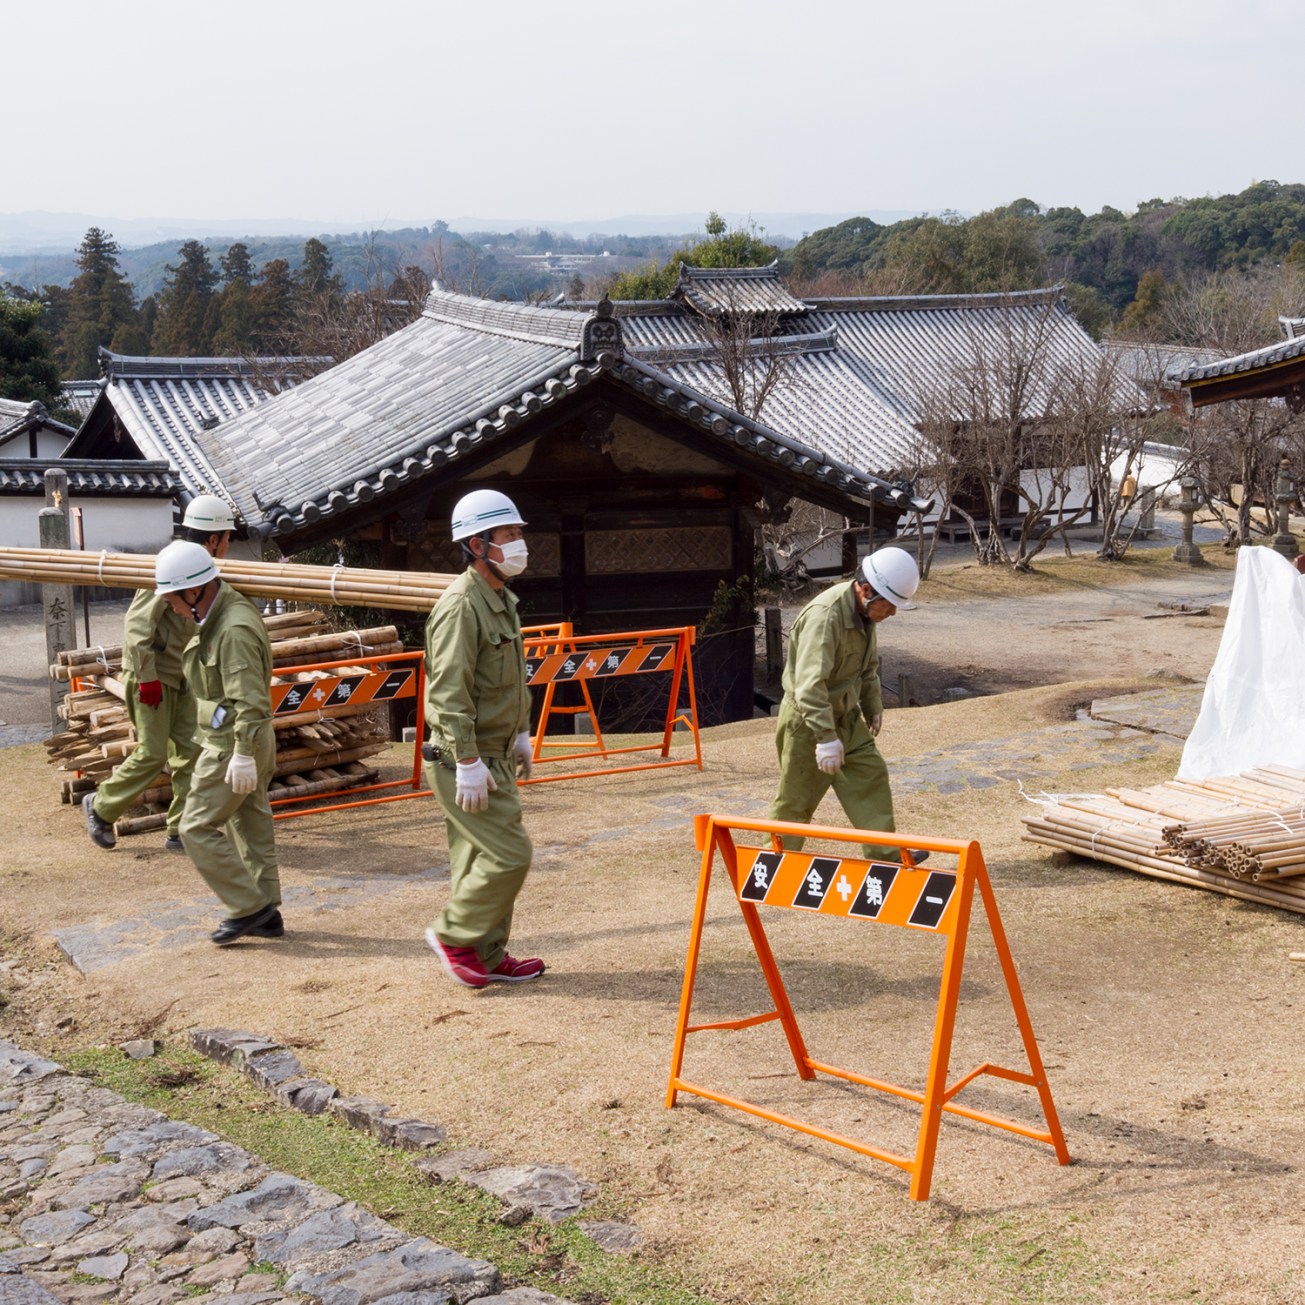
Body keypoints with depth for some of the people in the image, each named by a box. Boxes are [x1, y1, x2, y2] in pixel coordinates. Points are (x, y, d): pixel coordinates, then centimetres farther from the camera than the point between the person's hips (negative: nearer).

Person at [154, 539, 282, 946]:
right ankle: (267, 915, 21)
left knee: (197, 828, -4)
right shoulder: (217, 614, 9)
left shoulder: (234, 629, -24)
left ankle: (248, 907, 2)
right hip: (237, 741, 10)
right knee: (251, 825, 14)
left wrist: (243, 755, -28)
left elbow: (249, 699, -28)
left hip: (232, 745, -10)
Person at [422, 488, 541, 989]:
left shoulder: (503, 600, 13)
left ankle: (488, 956, 22)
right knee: (508, 854, -8)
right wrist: (467, 762, -25)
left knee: (480, 859, 14)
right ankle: (453, 934, 8)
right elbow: (449, 692, -24)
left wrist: (521, 732, 24)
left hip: (493, 756, 10)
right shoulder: (461, 605, -19)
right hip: (466, 761, -10)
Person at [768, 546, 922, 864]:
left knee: (871, 777, 10)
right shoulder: (825, 615, -31)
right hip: (807, 721, -8)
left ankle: (886, 857, 19)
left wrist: (873, 707, 21)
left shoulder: (865, 611, 0)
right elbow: (810, 684, -38)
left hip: (846, 716, 8)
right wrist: (826, 738, -41)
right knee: (796, 800, 3)